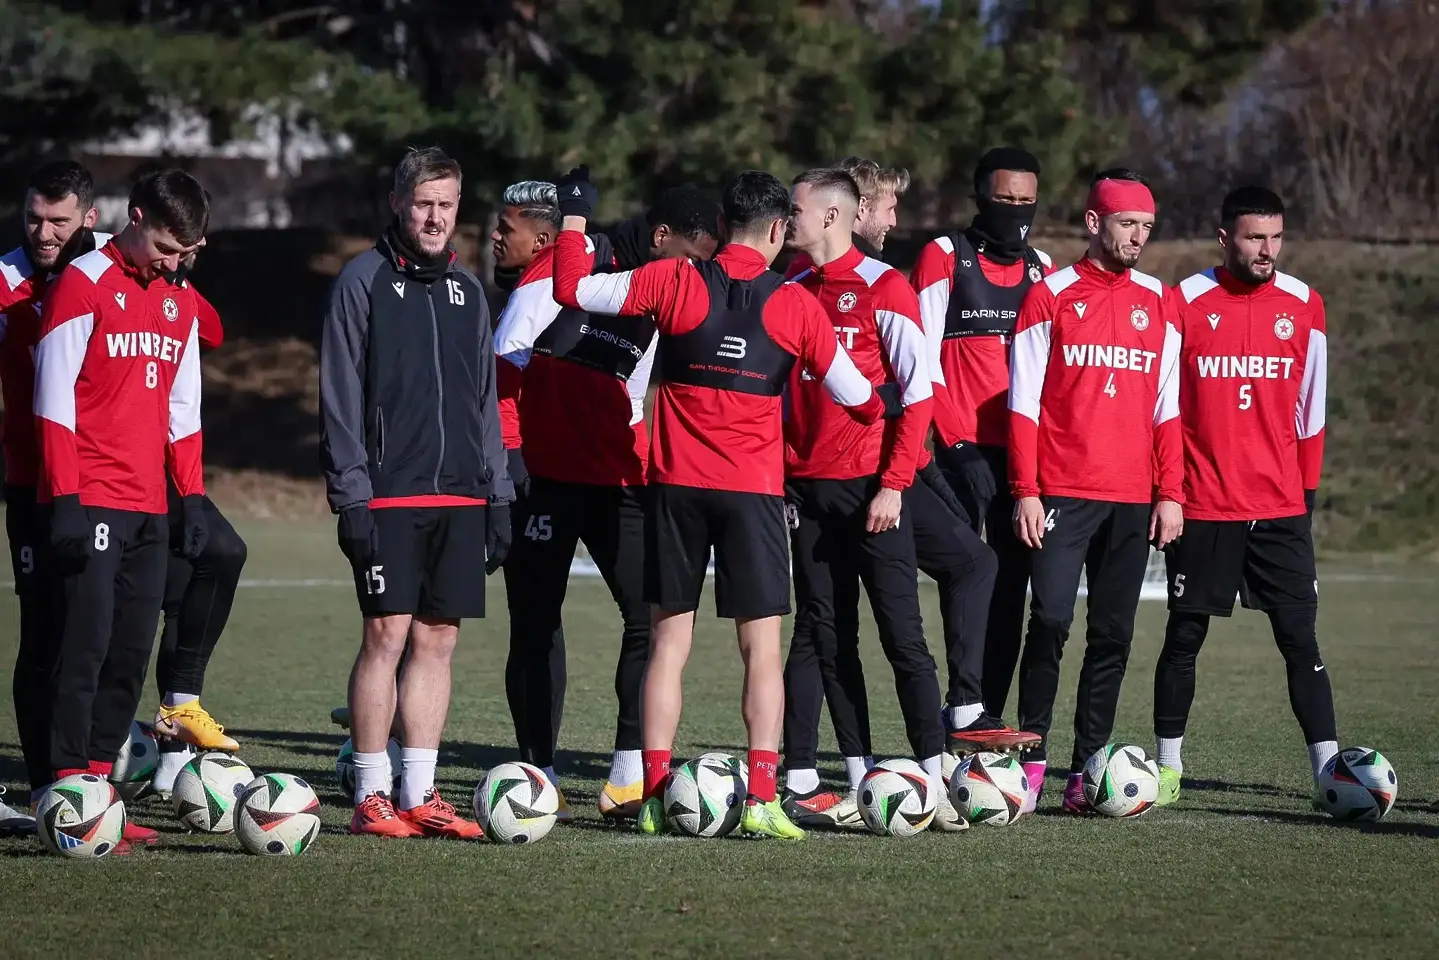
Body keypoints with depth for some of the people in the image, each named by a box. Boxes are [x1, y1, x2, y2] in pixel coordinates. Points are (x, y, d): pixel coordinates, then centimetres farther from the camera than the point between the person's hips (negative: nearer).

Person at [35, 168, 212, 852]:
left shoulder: (180, 303, 16)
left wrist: (192, 497, 13)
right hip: (90, 505, -7)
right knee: (85, 647, -11)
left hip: (147, 510, 7)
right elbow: (53, 402, -10)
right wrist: (66, 500, -16)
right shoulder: (82, 287, -6)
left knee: (131, 652, 4)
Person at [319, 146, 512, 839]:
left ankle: (419, 795, 9)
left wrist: (497, 495, 12)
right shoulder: (364, 281, -2)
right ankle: (372, 798, -3)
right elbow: (340, 397, -5)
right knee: (387, 633, -8)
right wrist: (351, 496, -12)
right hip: (389, 495, -5)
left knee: (438, 639, 4)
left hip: (459, 497, 5)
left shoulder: (466, 289, 15)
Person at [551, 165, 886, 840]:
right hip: (753, 491, -1)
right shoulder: (795, 304, -2)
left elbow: (572, 289, 1)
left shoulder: (674, 282, -2)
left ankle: (655, 792, 4)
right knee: (762, 648, 1)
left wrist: (574, 218, 16)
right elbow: (855, 395, 5)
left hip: (674, 484, 1)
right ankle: (761, 800, -7)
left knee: (669, 641, 7)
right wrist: (886, 413, 27)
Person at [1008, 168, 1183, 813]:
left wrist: (1170, 493, 5)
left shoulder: (1158, 302, 12)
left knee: (1112, 638, 3)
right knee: (1050, 621, -12)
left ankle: (1086, 771, 6)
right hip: (1061, 492, -4)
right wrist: (1025, 491, -7)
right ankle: (1030, 756, -1)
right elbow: (1023, 402, 0)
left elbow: (1167, 406, 13)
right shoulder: (1050, 296, 2)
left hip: (1133, 496, 4)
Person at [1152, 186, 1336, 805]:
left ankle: (1330, 771, -5)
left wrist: (1307, 488, 10)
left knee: (1300, 639, -3)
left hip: (1280, 507, 1)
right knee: (1184, 636, 6)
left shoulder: (1304, 306, 5)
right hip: (1202, 505, -1)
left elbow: (1309, 408, 11)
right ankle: (1168, 766, 17)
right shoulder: (1185, 303, -3)